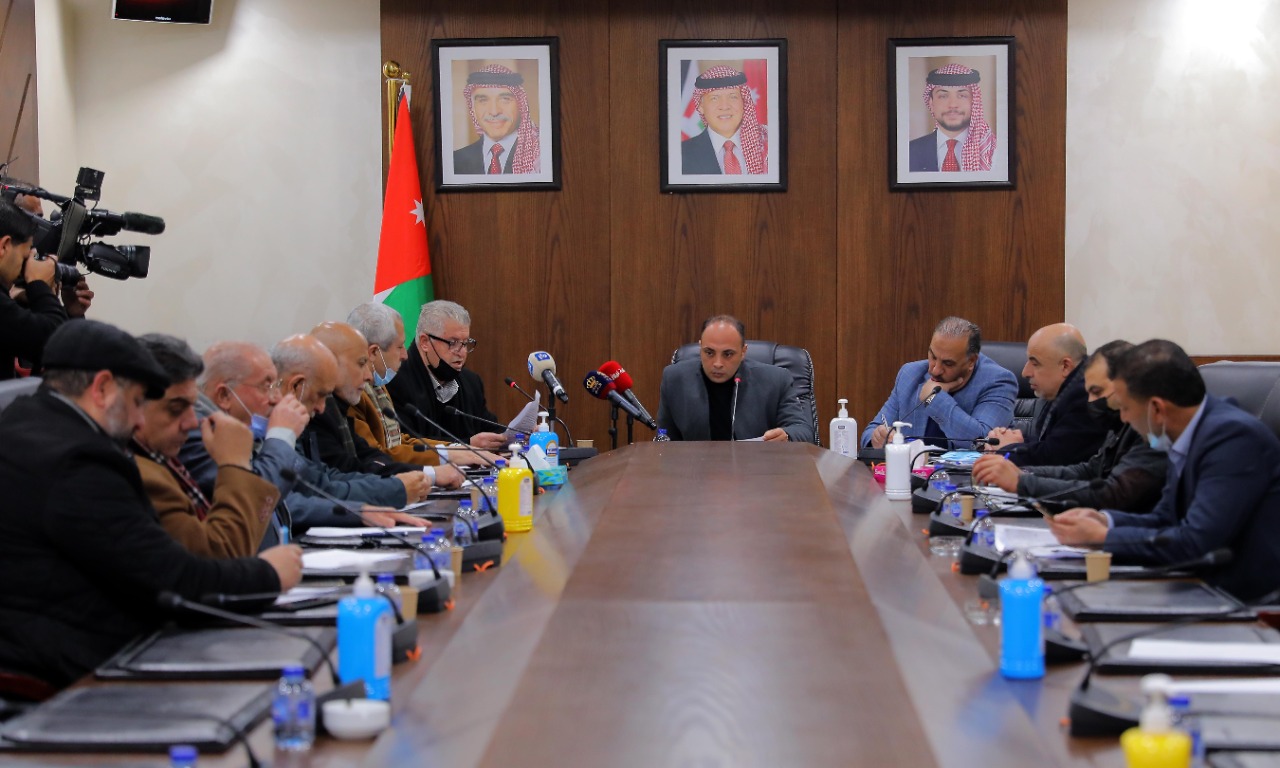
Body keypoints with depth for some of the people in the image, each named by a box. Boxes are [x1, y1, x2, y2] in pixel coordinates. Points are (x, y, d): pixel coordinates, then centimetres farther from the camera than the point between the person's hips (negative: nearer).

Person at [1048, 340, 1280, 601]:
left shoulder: (1234, 436, -21)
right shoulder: (1189, 433, 5)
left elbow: (1195, 542, -26)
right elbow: (1166, 520, 14)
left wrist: (1101, 536, -16)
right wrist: (1104, 520, -4)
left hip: (1242, 596, -8)